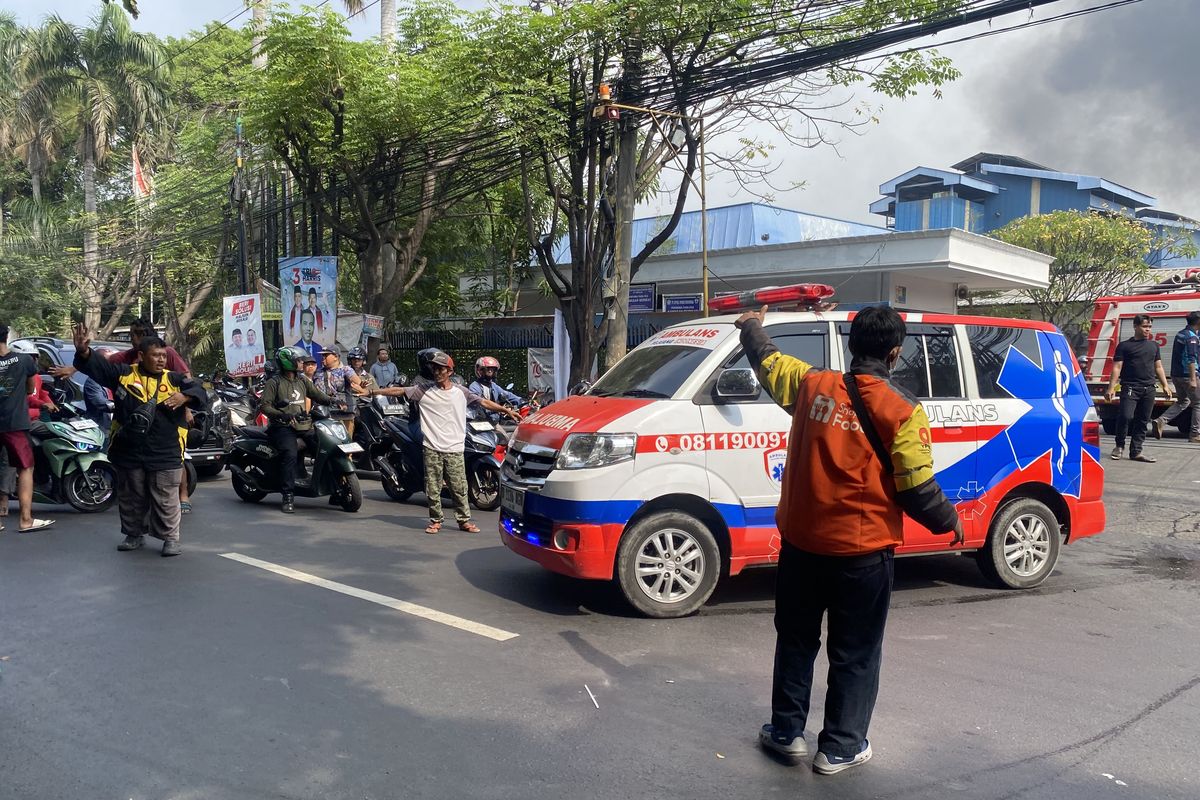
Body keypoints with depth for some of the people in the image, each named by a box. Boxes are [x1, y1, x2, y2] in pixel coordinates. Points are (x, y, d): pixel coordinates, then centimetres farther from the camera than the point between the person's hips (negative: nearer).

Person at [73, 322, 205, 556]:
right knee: (131, 498, 16)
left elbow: (200, 393, -4)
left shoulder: (174, 379, 4)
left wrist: (185, 396, -25)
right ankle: (134, 534, 32)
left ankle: (170, 538, 12)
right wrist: (83, 351, -19)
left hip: (165, 455, -2)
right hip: (129, 452, 2)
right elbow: (95, 365, 2)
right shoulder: (123, 374, 5)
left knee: (166, 500, 2)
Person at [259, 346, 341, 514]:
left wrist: (331, 401, -10)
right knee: (290, 454, -31)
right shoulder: (274, 382, -1)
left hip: (303, 425, 6)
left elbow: (316, 394, 11)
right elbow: (264, 405, -7)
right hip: (282, 426, -6)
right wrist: (281, 414, -24)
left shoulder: (302, 380, 18)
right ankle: (288, 497, -29)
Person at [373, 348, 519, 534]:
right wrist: (372, 392, -8)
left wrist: (507, 411, 10)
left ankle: (464, 520, 13)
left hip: (454, 449, 0)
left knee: (459, 487, 2)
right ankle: (436, 520, 18)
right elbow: (398, 391, -1)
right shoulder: (424, 389, 3)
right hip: (432, 448, 0)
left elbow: (484, 402, 12)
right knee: (432, 487, 5)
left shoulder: (460, 391, 7)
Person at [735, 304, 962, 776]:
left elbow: (766, 360, 16)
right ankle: (840, 748, 23)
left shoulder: (811, 385, -3)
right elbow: (918, 492, -11)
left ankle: (786, 732, 29)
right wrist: (950, 521, 9)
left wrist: (752, 326, 37)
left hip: (800, 543, 3)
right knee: (854, 655, 14)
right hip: (863, 552, -3)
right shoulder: (901, 410, -13)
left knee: (796, 641, 20)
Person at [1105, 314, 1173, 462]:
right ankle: (1119, 446, 1)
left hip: (1149, 389, 5)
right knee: (1126, 416, -19)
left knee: (1142, 421, 5)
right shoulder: (1124, 346, 2)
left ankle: (1136, 451, 11)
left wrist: (1165, 385, 12)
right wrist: (1111, 387, -12)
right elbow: (1117, 367, -3)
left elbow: (1158, 367, 21)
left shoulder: (1154, 345, 17)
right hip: (1130, 388, -5)